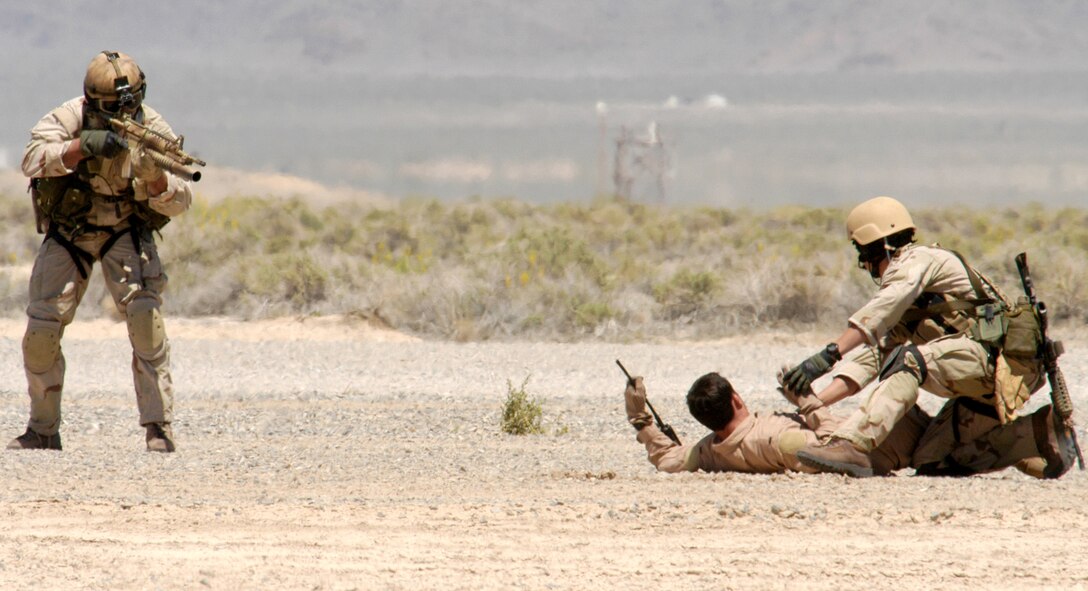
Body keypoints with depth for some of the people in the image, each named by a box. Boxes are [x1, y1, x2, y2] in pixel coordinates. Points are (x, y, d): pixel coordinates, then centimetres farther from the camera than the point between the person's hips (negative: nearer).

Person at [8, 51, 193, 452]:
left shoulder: (151, 129, -17)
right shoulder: (70, 118, -19)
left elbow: (179, 202, -20)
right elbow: (32, 159, -36)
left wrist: (156, 178, -42)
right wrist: (83, 145, -48)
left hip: (126, 231, -1)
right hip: (68, 232, 1)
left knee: (144, 315, -23)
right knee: (40, 333, -6)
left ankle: (158, 428, -19)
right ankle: (43, 430, 14)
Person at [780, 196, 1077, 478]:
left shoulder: (917, 260, -1)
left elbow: (875, 315, -18)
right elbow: (871, 358, 20)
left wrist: (828, 355, -26)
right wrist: (815, 402, 9)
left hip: (997, 355, -10)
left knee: (909, 360, -27)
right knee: (931, 460, 2)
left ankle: (851, 445, -40)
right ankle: (1040, 433, 5)